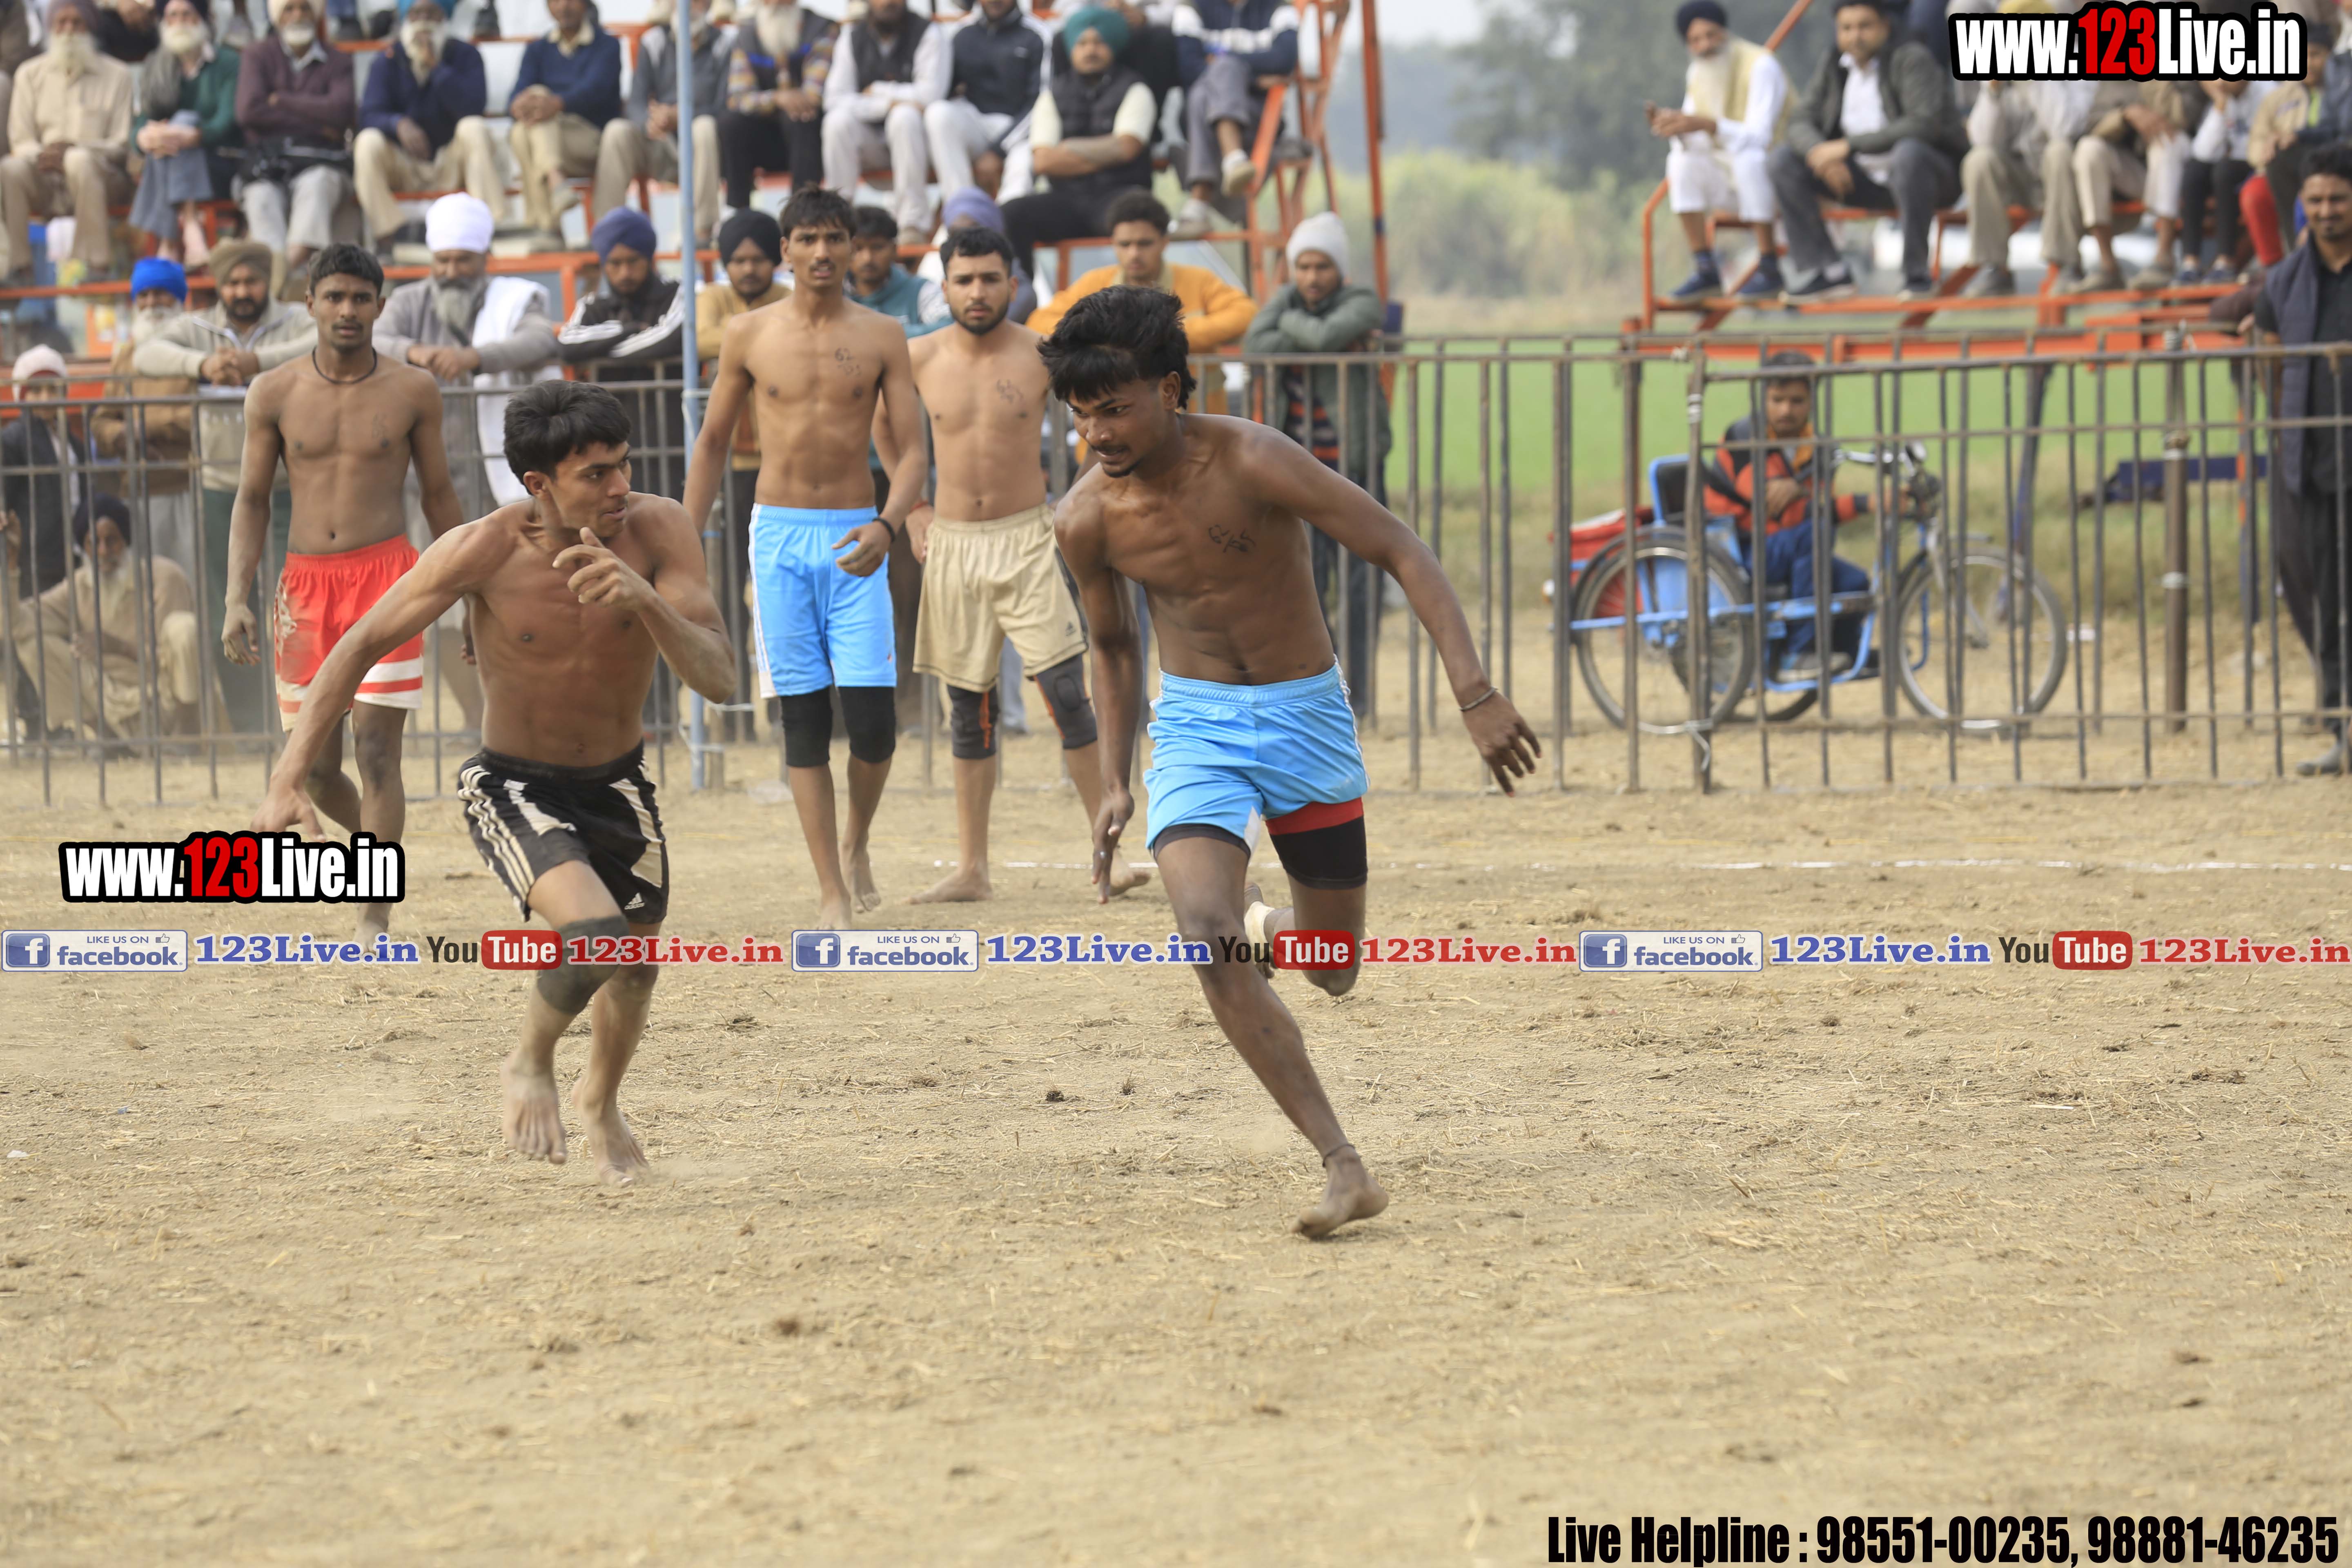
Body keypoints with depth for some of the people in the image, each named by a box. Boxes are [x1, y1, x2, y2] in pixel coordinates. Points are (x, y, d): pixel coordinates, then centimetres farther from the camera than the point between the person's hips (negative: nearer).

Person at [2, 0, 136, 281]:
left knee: (80, 161, -38)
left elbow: (123, 146, -1)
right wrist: (39, 155, -14)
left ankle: (99, 263, -38)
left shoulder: (117, 76, 6)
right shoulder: (31, 75, 15)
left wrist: (73, 151, -19)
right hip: (46, 184, 2)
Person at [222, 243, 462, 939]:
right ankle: (377, 839, 35)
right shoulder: (274, 394, 4)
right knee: (315, 767, 4)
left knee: (376, 748, -12)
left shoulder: (413, 391, 2)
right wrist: (237, 600, -3)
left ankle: (374, 920, -11)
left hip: (385, 574, -2)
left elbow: (439, 497, 10)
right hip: (305, 584, 2)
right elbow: (252, 500, 8)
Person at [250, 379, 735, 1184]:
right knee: (594, 935, -28)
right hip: (512, 786, -4)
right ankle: (530, 1065, 4)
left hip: (616, 782, 4)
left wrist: (643, 599, -44)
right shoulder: (485, 551, -27)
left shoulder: (656, 530, -23)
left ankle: (600, 1102, 53)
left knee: (636, 966, 20)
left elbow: (718, 680, -27)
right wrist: (290, 778, -20)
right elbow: (362, 646, -15)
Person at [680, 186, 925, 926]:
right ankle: (831, 892, 1)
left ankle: (855, 839, 20)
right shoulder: (750, 335, 4)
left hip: (855, 540, 0)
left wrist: (887, 525, -18)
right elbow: (714, 442, 14)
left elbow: (912, 451, 1)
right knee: (804, 720, -2)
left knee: (873, 719, -9)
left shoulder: (881, 337, 3)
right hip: (780, 537, 0)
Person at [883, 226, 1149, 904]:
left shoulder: (1040, 357, -6)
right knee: (969, 708, 7)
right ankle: (970, 869, 13)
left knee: (1066, 691, -12)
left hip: (1026, 540, -3)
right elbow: (887, 427, 19)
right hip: (951, 543, 3)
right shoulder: (920, 360, 1)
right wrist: (912, 506, 13)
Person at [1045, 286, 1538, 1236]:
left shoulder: (1252, 463, -20)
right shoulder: (1087, 519, -9)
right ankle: (1343, 1168, -22)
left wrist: (1476, 694, -26)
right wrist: (1116, 785, 9)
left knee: (1332, 972, 8)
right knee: (1205, 938, -24)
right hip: (1194, 725, 1)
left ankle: (1268, 931, 48)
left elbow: (1401, 553, -18)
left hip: (1305, 717, -1)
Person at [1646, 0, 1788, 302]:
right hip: (1735, 186, 6)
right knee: (1681, 161, -19)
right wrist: (1674, 127, -25)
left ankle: (1770, 270, -30)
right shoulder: (1697, 74, 3)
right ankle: (1705, 271, -19)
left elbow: (1758, 138, -29)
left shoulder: (1761, 66, -19)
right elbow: (1692, 143, -1)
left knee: (1747, 158, -38)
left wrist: (1705, 125, -43)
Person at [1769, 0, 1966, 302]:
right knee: (1782, 161, -7)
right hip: (1866, 179, 6)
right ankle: (1829, 273, -11)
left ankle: (1917, 274, -31)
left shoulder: (1911, 59, -16)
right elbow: (1801, 122, 3)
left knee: (1908, 152, -41)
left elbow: (1924, 123, -29)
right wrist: (1818, 152, -23)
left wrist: (1849, 146, -29)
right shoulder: (1834, 67, 4)